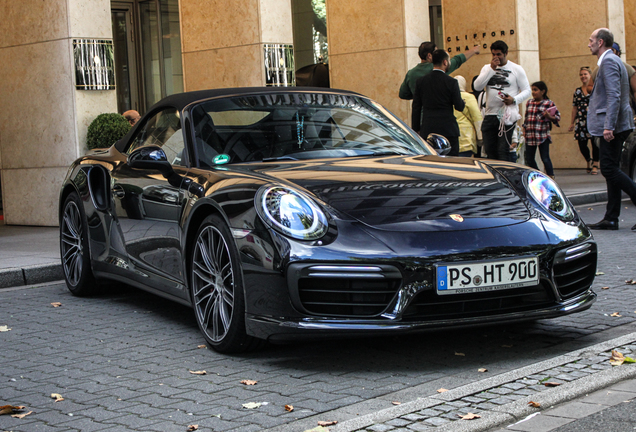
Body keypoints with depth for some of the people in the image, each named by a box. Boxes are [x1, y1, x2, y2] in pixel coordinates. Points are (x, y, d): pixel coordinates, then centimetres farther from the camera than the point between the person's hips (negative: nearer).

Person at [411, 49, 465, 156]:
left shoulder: (421, 81, 4)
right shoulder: (451, 82, -7)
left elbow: (416, 108, 6)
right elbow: (459, 107, -3)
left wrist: (416, 129, 12)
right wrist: (463, 104, 20)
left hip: (427, 131, 3)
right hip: (448, 130, -3)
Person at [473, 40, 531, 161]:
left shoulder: (516, 69, 4)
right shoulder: (487, 68, 14)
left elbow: (527, 91, 3)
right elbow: (477, 86, -1)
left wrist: (514, 100, -16)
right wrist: (492, 69, -6)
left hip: (507, 116, -4)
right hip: (489, 115, 4)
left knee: (503, 151, -11)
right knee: (489, 150, 2)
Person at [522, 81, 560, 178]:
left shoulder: (549, 103, -2)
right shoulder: (529, 103, 13)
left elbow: (558, 117, 0)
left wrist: (550, 117, -19)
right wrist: (524, 129, 16)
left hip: (543, 136, -5)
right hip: (529, 136, 5)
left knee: (545, 158, -7)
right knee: (529, 159, 8)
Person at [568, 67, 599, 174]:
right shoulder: (577, 91, 13)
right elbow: (574, 108, 15)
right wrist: (572, 123, 15)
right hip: (581, 121, 4)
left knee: (595, 143, -5)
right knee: (582, 144, 3)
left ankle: (595, 165, 6)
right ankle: (589, 161, 28)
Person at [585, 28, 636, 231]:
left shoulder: (609, 61, -13)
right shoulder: (611, 60, 19)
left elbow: (614, 95, -23)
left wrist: (608, 126, -27)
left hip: (612, 125, -11)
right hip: (614, 125, 11)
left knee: (609, 169, -10)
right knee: (611, 170, 10)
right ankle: (611, 218, 12)